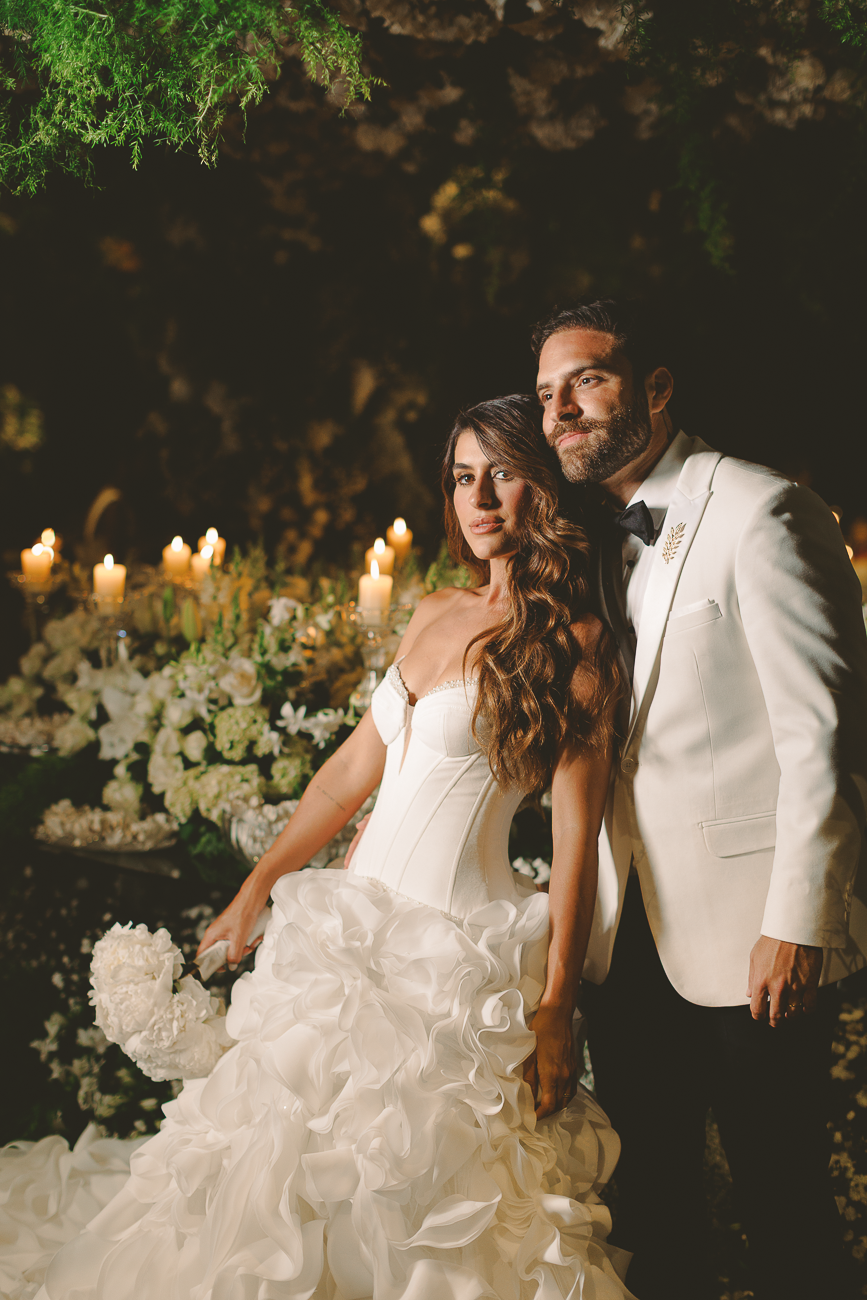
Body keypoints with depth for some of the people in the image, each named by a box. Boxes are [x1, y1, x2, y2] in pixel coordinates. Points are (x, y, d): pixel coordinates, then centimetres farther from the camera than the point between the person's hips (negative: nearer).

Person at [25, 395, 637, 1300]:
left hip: (462, 951, -7)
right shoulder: (436, 615, 11)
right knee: (295, 1171, 10)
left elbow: (576, 836, -13)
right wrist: (254, 890, 14)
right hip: (354, 925, 7)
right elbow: (353, 768, 16)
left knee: (403, 1204, 0)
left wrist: (555, 1012, -15)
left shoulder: (574, 642, -9)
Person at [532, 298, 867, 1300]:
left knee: (782, 1206, 2)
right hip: (628, 932, 7)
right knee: (647, 1198, 15)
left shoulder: (760, 511, -10)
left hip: (749, 929, -7)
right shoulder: (596, 537, 14)